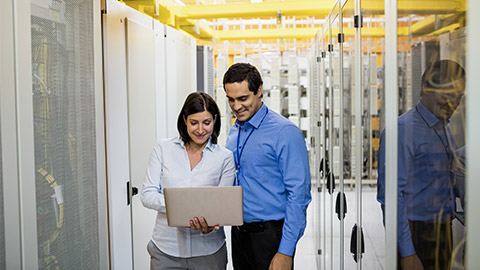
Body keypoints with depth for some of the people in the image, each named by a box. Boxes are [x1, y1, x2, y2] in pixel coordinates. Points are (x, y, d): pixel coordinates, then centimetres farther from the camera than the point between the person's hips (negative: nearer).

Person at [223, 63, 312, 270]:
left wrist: (285, 252, -19)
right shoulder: (234, 132, 9)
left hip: (270, 235, -6)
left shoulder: (285, 132, -14)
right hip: (238, 234, 7)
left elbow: (299, 194, -17)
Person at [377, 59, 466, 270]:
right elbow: (391, 194, -20)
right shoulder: (403, 128, -15)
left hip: (443, 232, 8)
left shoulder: (444, 128, 12)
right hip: (416, 235, -8)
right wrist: (406, 252, -22)